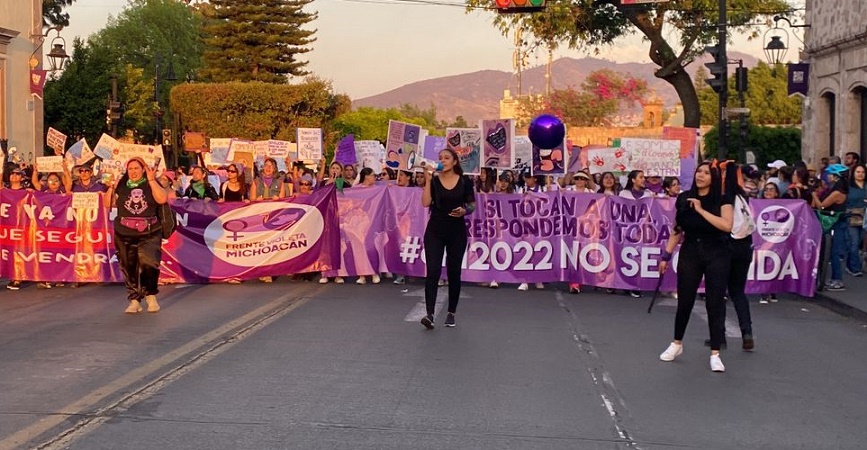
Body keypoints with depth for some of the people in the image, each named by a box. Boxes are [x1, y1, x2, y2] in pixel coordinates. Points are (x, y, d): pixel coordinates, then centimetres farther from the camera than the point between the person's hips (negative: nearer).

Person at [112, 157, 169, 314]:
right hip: (125, 235, 2)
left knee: (149, 264, -17)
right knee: (129, 268, 4)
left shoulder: (151, 185, 5)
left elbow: (162, 199, -13)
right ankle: (134, 301, 15)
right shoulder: (121, 186, 8)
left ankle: (150, 296, 2)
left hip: (149, 234, -2)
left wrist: (151, 180, -12)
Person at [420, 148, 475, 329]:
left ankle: (451, 313, 20)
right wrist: (428, 180, -14)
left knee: (454, 272, 7)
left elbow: (472, 205, 7)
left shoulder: (464, 182, 0)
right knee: (433, 272, -10)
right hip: (435, 231, 0)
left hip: (457, 232, 1)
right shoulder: (434, 181, 0)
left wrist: (464, 211, -14)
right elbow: (425, 203, -12)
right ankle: (430, 314, -14)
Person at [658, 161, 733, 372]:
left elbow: (727, 226, -21)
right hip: (690, 253, 2)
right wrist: (666, 256, 7)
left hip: (717, 255, -2)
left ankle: (715, 354, 3)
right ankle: (677, 344, 29)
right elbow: (677, 230, 10)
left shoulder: (722, 200, -4)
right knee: (684, 301, 9)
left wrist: (701, 210, -19)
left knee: (715, 303, -2)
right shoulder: (684, 199, 4)